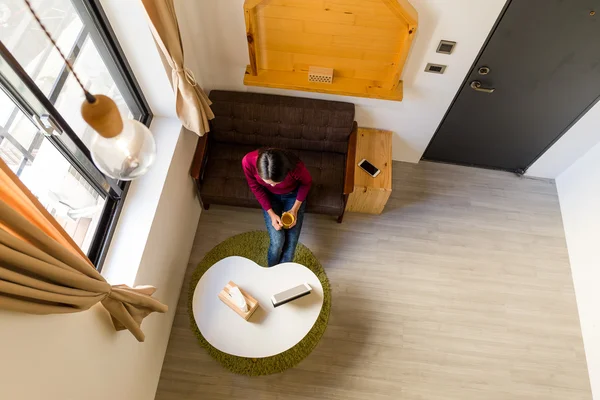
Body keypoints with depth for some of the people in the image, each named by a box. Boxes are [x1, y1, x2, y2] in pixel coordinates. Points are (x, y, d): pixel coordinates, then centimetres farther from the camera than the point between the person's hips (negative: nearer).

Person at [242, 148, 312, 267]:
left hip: (293, 195, 0)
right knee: (277, 240, -9)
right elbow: (256, 187, -14)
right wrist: (271, 213, -18)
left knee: (291, 242, -5)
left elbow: (307, 182, -14)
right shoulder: (248, 161, -36)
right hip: (269, 196, 1)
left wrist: (295, 209, -16)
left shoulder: (295, 166, -39)